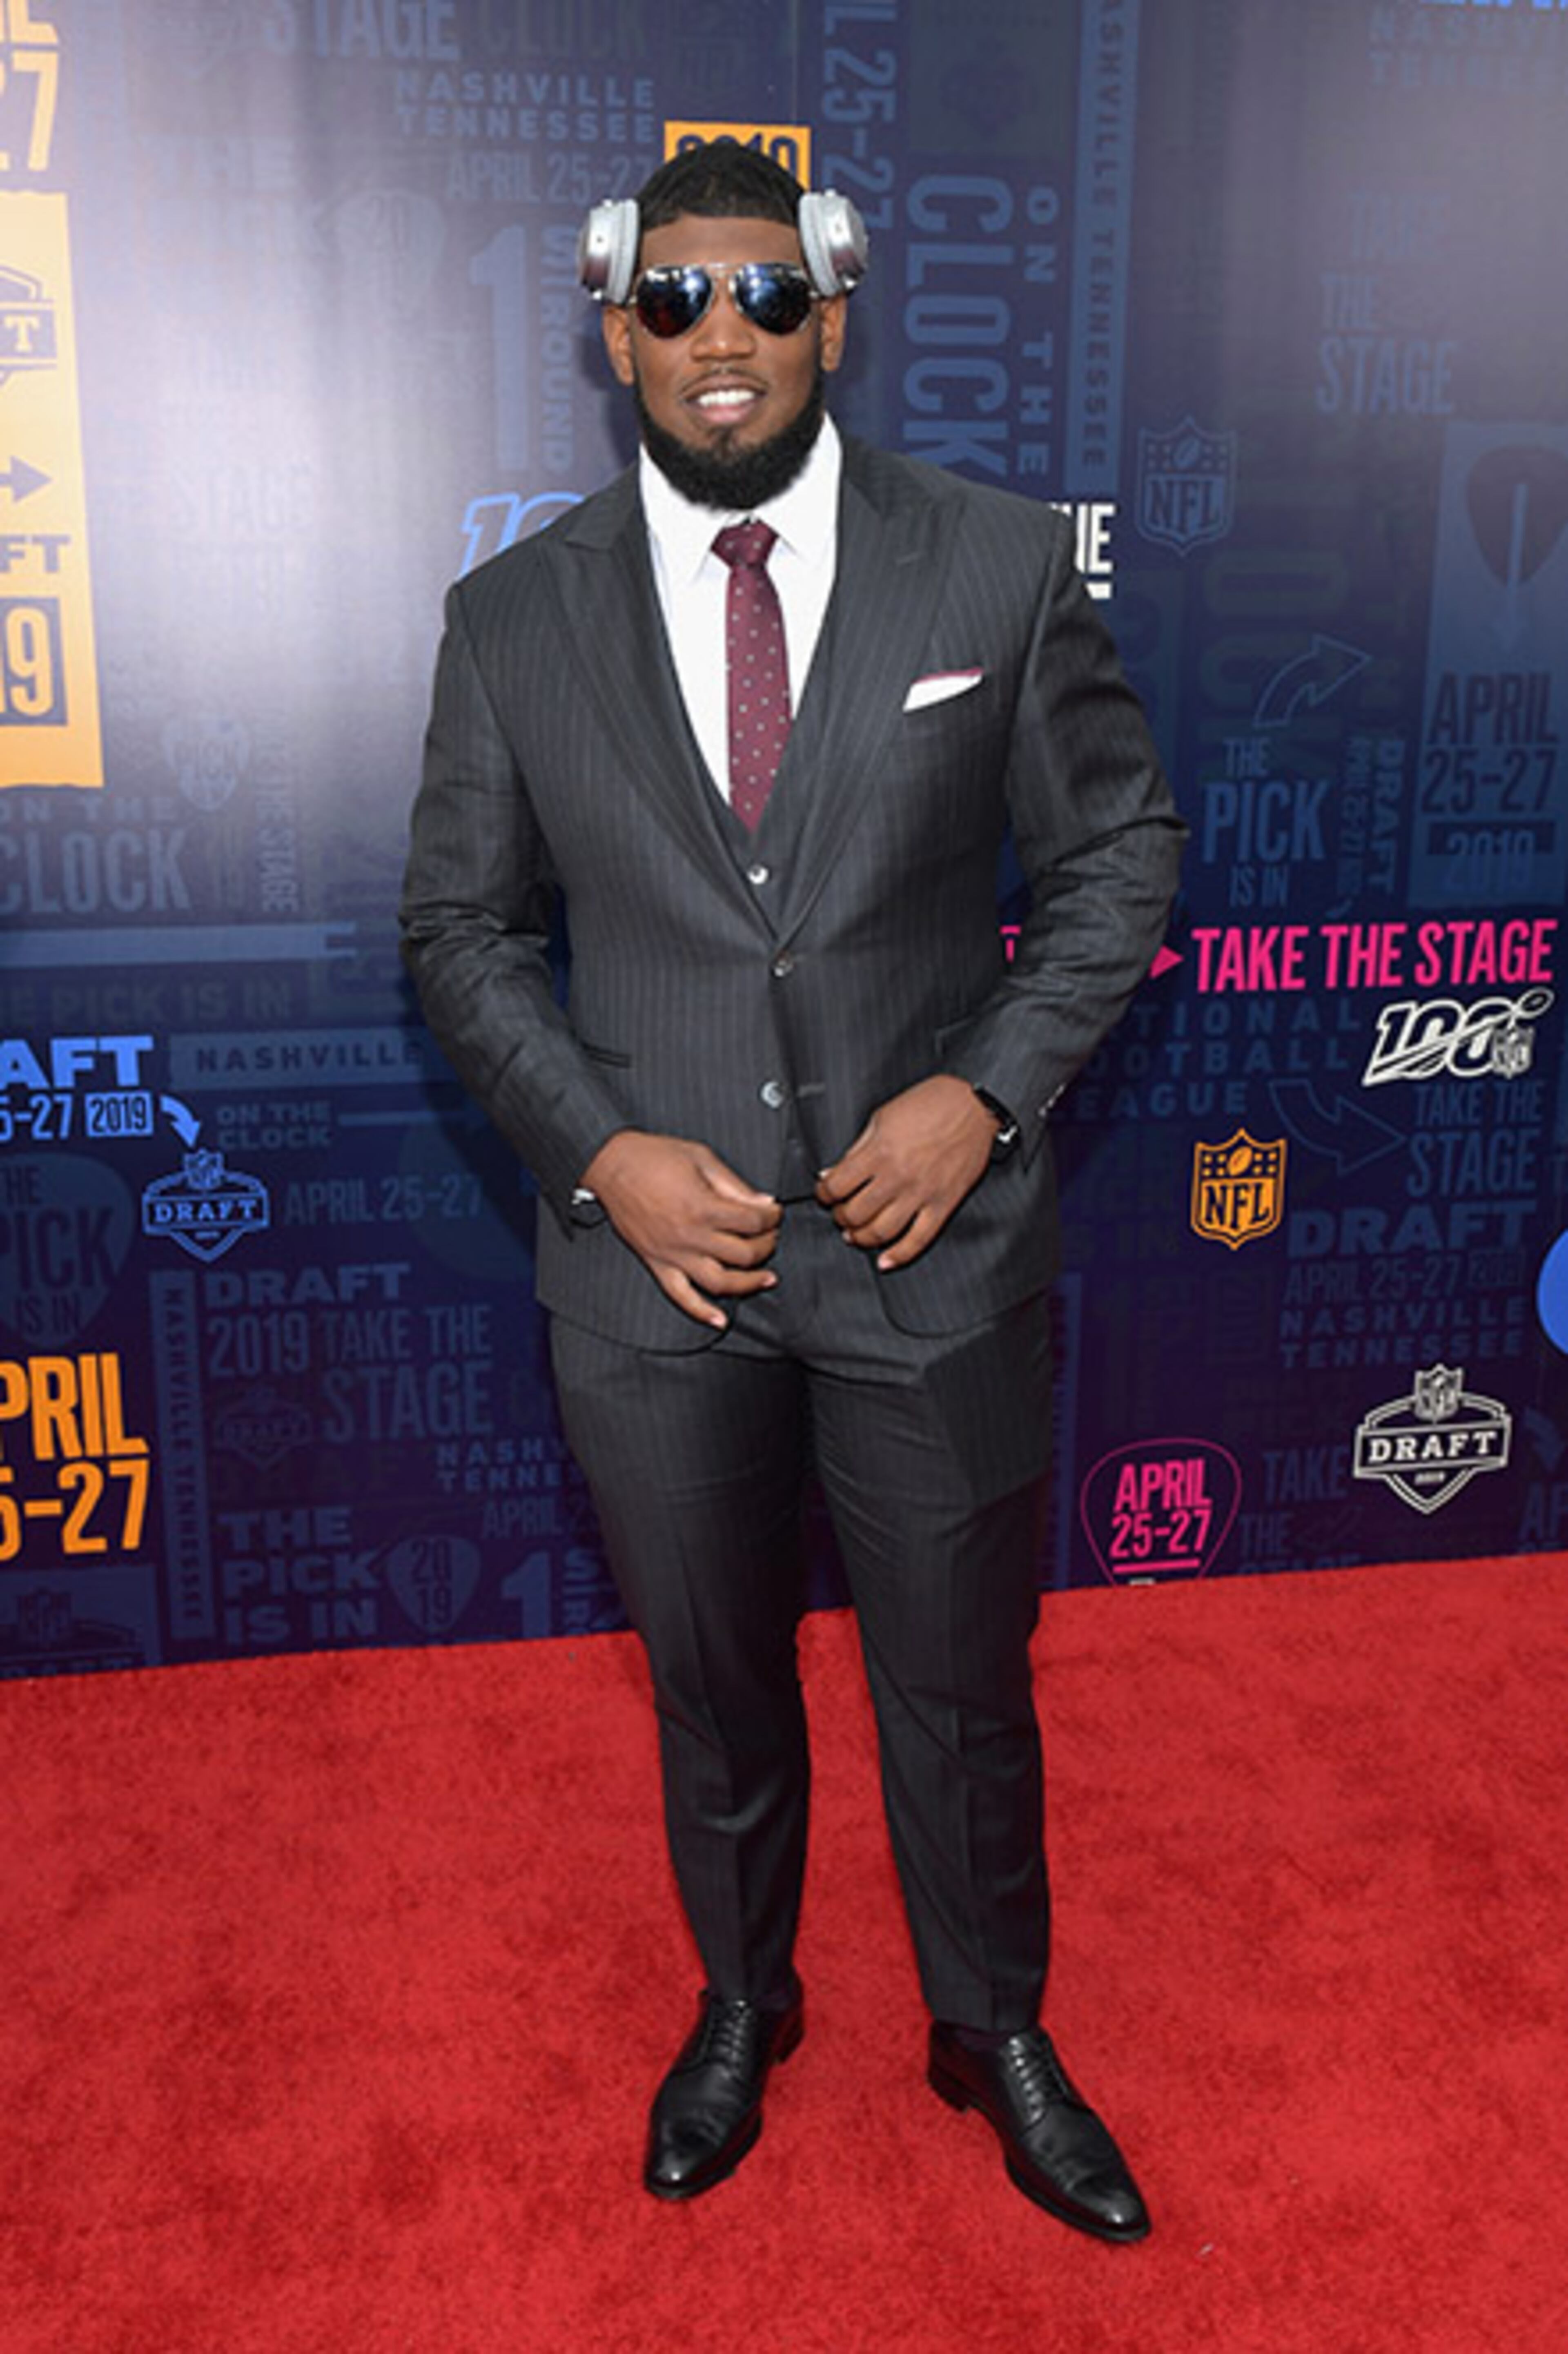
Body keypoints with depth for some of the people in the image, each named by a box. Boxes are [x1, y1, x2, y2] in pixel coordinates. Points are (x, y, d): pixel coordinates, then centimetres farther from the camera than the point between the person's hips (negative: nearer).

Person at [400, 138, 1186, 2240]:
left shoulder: (1001, 567, -4)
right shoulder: (514, 620, -1)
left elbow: (1119, 848, 2)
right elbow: (463, 927, 4)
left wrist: (989, 1088, -12)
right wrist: (602, 1151, -11)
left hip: (938, 1243, 0)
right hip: (653, 1252, 1)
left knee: (964, 1691, 16)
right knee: (713, 1689, 20)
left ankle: (999, 2036, 43)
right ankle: (741, 2009, 48)